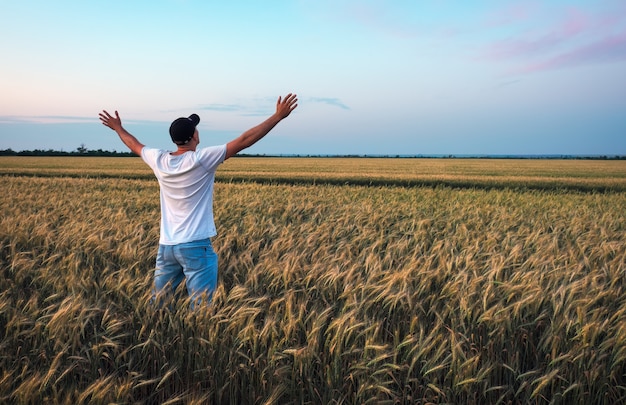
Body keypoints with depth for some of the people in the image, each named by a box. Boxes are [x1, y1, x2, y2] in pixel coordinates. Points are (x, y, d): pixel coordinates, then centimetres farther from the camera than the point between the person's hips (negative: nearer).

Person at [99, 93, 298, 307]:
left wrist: (118, 128, 43)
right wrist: (278, 116, -13)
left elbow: (135, 145, 23)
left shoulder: (159, 160, 2)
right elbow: (244, 140, -16)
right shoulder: (202, 159, -14)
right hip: (195, 246, -6)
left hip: (166, 246, 6)